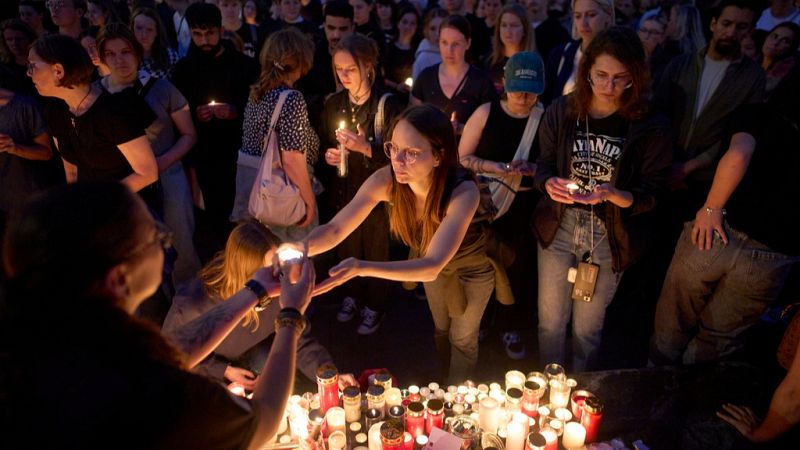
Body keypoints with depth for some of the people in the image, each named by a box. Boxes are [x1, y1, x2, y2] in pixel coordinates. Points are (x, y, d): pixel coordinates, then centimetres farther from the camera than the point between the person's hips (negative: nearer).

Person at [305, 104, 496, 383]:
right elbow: (335, 230, -32)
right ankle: (442, 386, 57)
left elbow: (432, 266, -51)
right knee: (440, 328, 27)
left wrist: (362, 268, -64)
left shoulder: (464, 192, -44)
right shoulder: (386, 180, -33)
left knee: (462, 338, 18)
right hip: (428, 261, 4)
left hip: (473, 265, -3)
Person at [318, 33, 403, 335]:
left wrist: (365, 148, -28)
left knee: (376, 253, 11)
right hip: (341, 192, 5)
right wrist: (327, 154, -8)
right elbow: (322, 143, 14)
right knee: (346, 249, 17)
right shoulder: (334, 103, 2)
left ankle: (374, 307, 32)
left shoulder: (387, 104, -15)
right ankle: (352, 296, 42)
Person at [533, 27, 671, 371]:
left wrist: (612, 194, -29)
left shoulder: (651, 126, -11)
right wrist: (550, 184, -21)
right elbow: (543, 166, 3)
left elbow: (651, 195, -9)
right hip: (558, 226, 2)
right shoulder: (561, 112, -5)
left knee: (587, 327, 16)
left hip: (610, 236, -1)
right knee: (550, 319, 15)